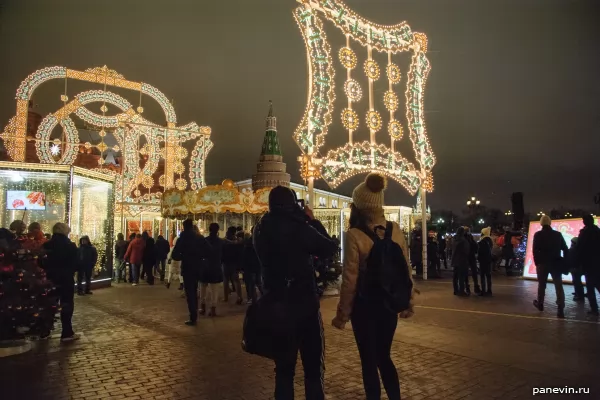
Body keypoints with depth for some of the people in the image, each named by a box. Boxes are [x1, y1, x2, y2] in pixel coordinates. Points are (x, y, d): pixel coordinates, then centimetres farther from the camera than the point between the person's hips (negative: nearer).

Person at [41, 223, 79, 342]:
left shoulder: (47, 245, 1)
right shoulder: (70, 245, -11)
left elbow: (42, 262, 5)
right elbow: (75, 264, -8)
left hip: (51, 278, 4)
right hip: (66, 279, -4)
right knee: (67, 305, 1)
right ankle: (67, 333, 1)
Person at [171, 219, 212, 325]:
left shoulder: (182, 239, -9)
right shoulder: (200, 238, 0)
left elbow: (174, 255, -14)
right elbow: (209, 252, -4)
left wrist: (183, 257, 5)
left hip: (187, 268, -4)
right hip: (197, 268, 4)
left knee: (189, 292, 1)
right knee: (194, 291, 20)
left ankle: (193, 318, -1)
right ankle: (194, 315, 27)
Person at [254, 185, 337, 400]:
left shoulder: (261, 229, 2)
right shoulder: (297, 226, -16)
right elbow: (329, 249, -8)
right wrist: (313, 221, 2)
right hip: (303, 304, -5)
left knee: (284, 367, 15)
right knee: (313, 368, 8)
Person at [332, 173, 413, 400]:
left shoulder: (354, 235, -17)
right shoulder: (396, 230, -3)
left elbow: (350, 279, -15)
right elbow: (406, 269, 3)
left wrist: (342, 314, -5)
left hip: (365, 304, -4)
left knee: (368, 360, 12)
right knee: (384, 356, 22)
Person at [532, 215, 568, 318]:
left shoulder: (538, 234, -4)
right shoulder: (558, 234, 3)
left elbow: (535, 250, -8)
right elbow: (565, 249, 3)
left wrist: (536, 262, 2)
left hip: (542, 263, -1)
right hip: (556, 263, 1)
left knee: (541, 284, 13)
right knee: (559, 286, 0)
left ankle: (540, 304, 26)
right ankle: (561, 309, -8)